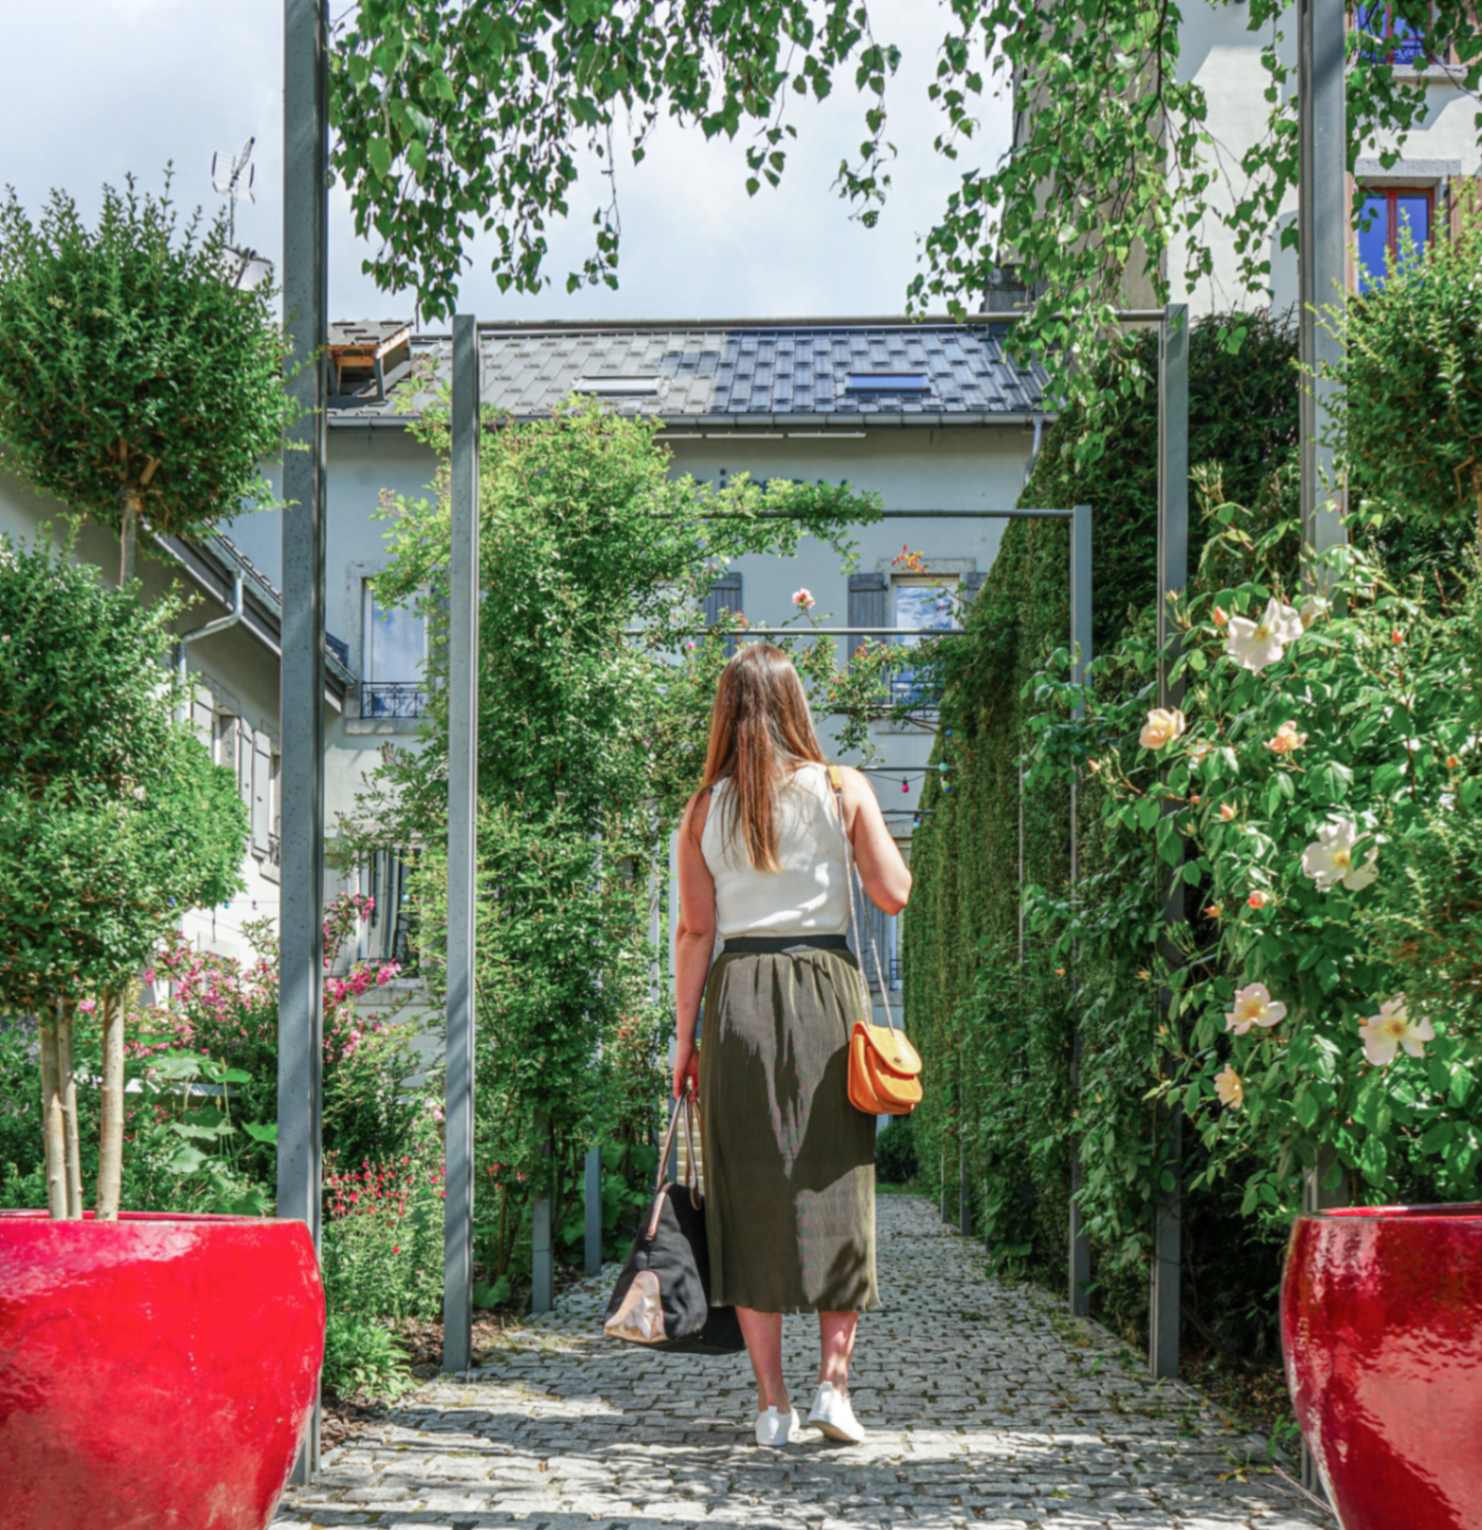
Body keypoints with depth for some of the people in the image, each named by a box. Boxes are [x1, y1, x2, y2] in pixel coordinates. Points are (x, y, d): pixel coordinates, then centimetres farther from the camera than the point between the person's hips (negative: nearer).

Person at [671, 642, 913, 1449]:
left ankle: (771, 1401, 5)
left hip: (738, 996, 1)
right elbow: (893, 894, 0)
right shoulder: (840, 787, 1)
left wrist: (684, 1038, 6)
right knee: (835, 1188, 7)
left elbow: (695, 929, 2)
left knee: (751, 1195, 5)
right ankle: (833, 1379, 0)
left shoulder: (705, 808, 4)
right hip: (826, 987, -1)